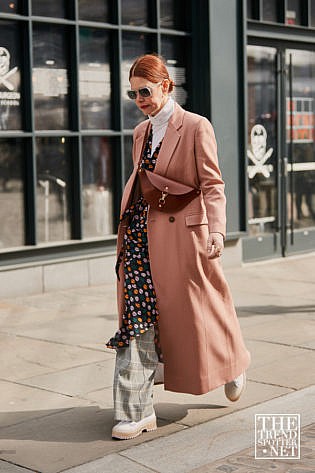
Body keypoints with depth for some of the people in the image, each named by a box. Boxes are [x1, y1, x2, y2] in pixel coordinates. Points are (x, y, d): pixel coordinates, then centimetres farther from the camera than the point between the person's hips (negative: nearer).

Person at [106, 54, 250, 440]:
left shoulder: (196, 127, -6)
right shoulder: (141, 132, 14)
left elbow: (212, 185, -9)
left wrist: (216, 230, -20)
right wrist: (126, 224, 19)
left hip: (181, 234, -5)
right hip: (141, 234, 5)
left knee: (197, 310, 9)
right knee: (137, 317, -2)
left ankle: (233, 365, 40)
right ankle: (136, 412, 2)